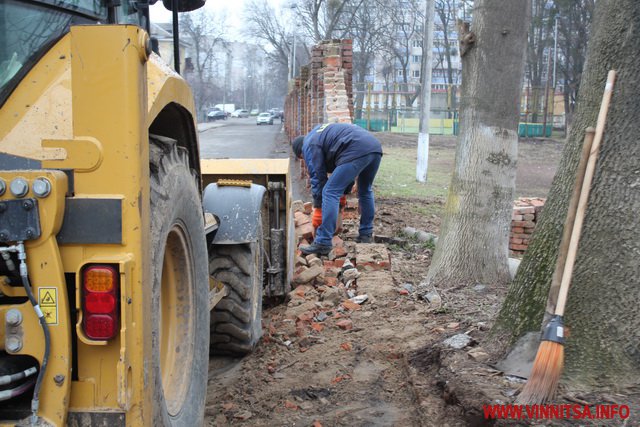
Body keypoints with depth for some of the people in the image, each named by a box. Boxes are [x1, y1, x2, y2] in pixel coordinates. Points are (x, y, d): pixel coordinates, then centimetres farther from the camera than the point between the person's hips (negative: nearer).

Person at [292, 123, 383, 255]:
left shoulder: (310, 145, 11)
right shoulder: (320, 133, 37)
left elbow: (318, 177, 7)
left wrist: (317, 208, 14)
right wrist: (344, 193, 36)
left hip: (357, 152, -9)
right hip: (375, 147, 9)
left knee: (330, 193, -5)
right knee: (365, 191, 28)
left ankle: (323, 243, -8)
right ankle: (366, 234, 34)